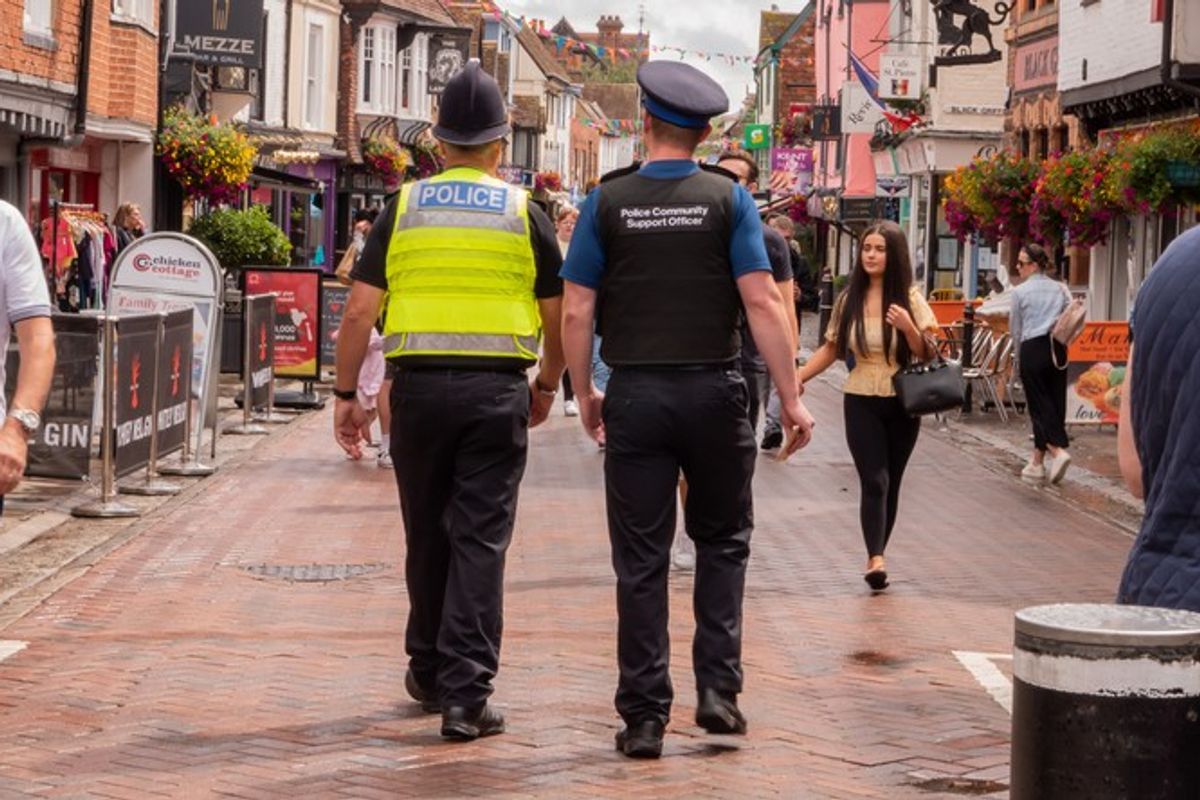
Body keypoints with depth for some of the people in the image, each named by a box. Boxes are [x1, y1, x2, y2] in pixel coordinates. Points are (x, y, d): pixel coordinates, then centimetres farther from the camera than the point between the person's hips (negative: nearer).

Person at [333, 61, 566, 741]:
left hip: (420, 386, 2)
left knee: (427, 535, 15)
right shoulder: (524, 214, 3)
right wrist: (548, 386, 22)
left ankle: (430, 674, 29)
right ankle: (466, 695, -6)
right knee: (481, 540, -1)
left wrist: (346, 394, 8)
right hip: (497, 389, -1)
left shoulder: (404, 209, 4)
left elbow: (361, 310, 1)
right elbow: (558, 319, 6)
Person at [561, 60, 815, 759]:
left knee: (641, 559, 4)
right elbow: (762, 302, -7)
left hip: (635, 394, 0)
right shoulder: (728, 198, -1)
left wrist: (585, 393, 13)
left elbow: (576, 312, -1)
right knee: (723, 541, 16)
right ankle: (718, 688, 7)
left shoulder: (607, 202, 1)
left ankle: (645, 716, 5)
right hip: (714, 391, 0)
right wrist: (792, 397, -2)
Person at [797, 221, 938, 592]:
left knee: (890, 483, 8)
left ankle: (877, 556, 18)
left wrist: (909, 328, -21)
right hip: (861, 401, 0)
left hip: (902, 403, 0)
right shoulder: (849, 300, 3)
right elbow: (831, 349, 10)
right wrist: (798, 377, -1)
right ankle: (875, 559, -22)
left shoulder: (911, 299, -1)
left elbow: (928, 355, -3)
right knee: (874, 481, -13)